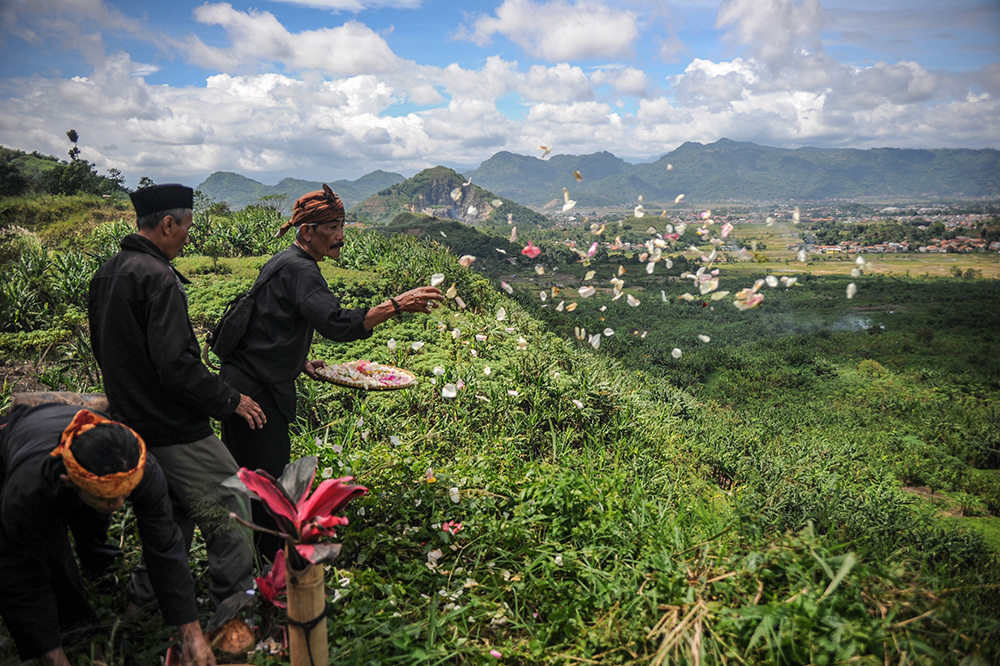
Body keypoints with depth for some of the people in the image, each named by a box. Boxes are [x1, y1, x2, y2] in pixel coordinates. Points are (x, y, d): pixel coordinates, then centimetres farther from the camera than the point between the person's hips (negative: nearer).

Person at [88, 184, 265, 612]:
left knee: (175, 505, 22)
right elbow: (175, 364, -26)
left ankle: (148, 594, 30)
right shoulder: (157, 277, -20)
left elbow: (103, 349, 20)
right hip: (173, 428, -10)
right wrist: (230, 400, -16)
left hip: (133, 420, 10)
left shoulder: (106, 274, 10)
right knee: (229, 502, 0)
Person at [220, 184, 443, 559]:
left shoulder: (285, 263, 14)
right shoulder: (298, 269, -19)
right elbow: (336, 324, -33)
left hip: (247, 380, 10)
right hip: (253, 389, -10)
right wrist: (396, 306, -36)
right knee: (267, 476, -4)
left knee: (265, 473, 18)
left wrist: (300, 363, 15)